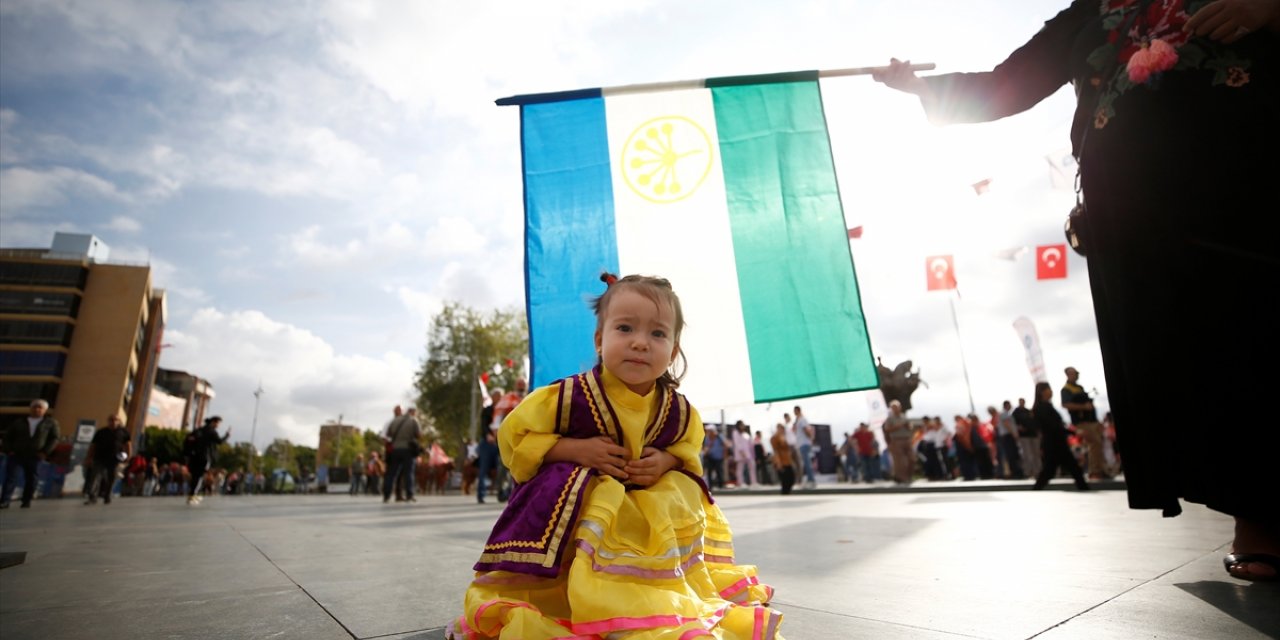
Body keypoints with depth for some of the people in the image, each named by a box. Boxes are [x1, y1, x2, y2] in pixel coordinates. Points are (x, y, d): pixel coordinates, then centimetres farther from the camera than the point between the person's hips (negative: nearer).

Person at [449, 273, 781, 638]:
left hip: (655, 517, 3)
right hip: (578, 512, -3)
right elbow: (513, 435, -13)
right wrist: (576, 449, -26)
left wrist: (667, 461, -15)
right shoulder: (568, 396, -23)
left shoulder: (679, 412, -11)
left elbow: (688, 448, 11)